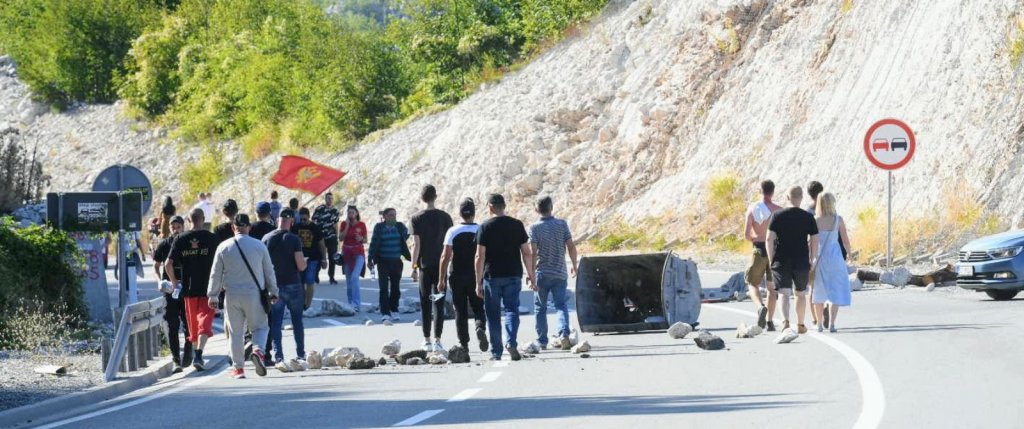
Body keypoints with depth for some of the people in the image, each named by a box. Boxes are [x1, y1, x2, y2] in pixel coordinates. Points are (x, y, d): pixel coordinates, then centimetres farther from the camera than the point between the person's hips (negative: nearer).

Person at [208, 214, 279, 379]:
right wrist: (273, 292, 18)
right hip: (254, 294, -1)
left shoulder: (224, 247, 0)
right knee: (260, 327, 10)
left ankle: (238, 367, 8)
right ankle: (258, 350, -18)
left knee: (235, 332, 8)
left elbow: (216, 274, 3)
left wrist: (213, 296, 11)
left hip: (232, 295, 1)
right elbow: (269, 271, 6)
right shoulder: (259, 246, -1)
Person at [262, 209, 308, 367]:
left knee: (275, 322, 5)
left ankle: (278, 356, -3)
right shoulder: (294, 240, -12)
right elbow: (301, 266, -14)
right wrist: (304, 261, 7)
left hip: (274, 287, 2)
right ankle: (300, 354, 19)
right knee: (297, 321, 13)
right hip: (293, 285, -2)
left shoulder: (266, 239, -2)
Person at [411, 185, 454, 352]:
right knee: (439, 303, 2)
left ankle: (427, 341, 7)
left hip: (424, 265, -1)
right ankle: (437, 340, -3)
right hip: (441, 264, 1)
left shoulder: (417, 218, -3)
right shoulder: (444, 217, 1)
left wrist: (414, 266, -2)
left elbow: (416, 244, -6)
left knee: (425, 304, 6)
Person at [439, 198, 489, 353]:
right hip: (476, 276, 1)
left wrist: (441, 279, -2)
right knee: (478, 308, 11)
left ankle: (463, 343, 6)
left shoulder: (453, 232, -5)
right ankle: (481, 327, -19)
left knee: (460, 311, 7)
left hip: (457, 276, -1)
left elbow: (445, 257, -7)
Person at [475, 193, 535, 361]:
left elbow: (480, 257, -7)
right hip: (514, 275, 2)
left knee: (493, 315, 7)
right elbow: (526, 253, 2)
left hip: (492, 276, -1)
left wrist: (479, 282, -3)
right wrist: (530, 276, 10)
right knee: (512, 309, 4)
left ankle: (496, 352, 8)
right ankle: (511, 343, -19)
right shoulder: (517, 225, 3)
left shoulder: (485, 227, -4)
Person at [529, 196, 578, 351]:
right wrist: (574, 265, 11)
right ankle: (564, 334, -22)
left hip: (542, 273, -1)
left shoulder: (535, 228, -6)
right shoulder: (562, 224, -1)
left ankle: (542, 342, 13)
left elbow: (533, 252, -11)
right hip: (560, 273, 1)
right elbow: (571, 246, -2)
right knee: (561, 306, 2)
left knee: (540, 308, 10)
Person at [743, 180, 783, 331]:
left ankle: (761, 306, -19)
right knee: (772, 287, 13)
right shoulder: (779, 210, -3)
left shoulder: (753, 208, -4)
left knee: (753, 284, 11)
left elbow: (746, 233, -8)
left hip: (759, 250, -1)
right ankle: (770, 321, 10)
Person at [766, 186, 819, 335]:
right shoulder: (808, 217, -2)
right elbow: (815, 240, -2)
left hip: (781, 261, -1)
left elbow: (770, 239, -6)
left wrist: (771, 260, 2)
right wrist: (812, 260, 9)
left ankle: (785, 321, -26)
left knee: (784, 294, -4)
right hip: (802, 261, 1)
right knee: (800, 293, 18)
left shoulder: (778, 215, -2)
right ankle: (800, 325, 27)